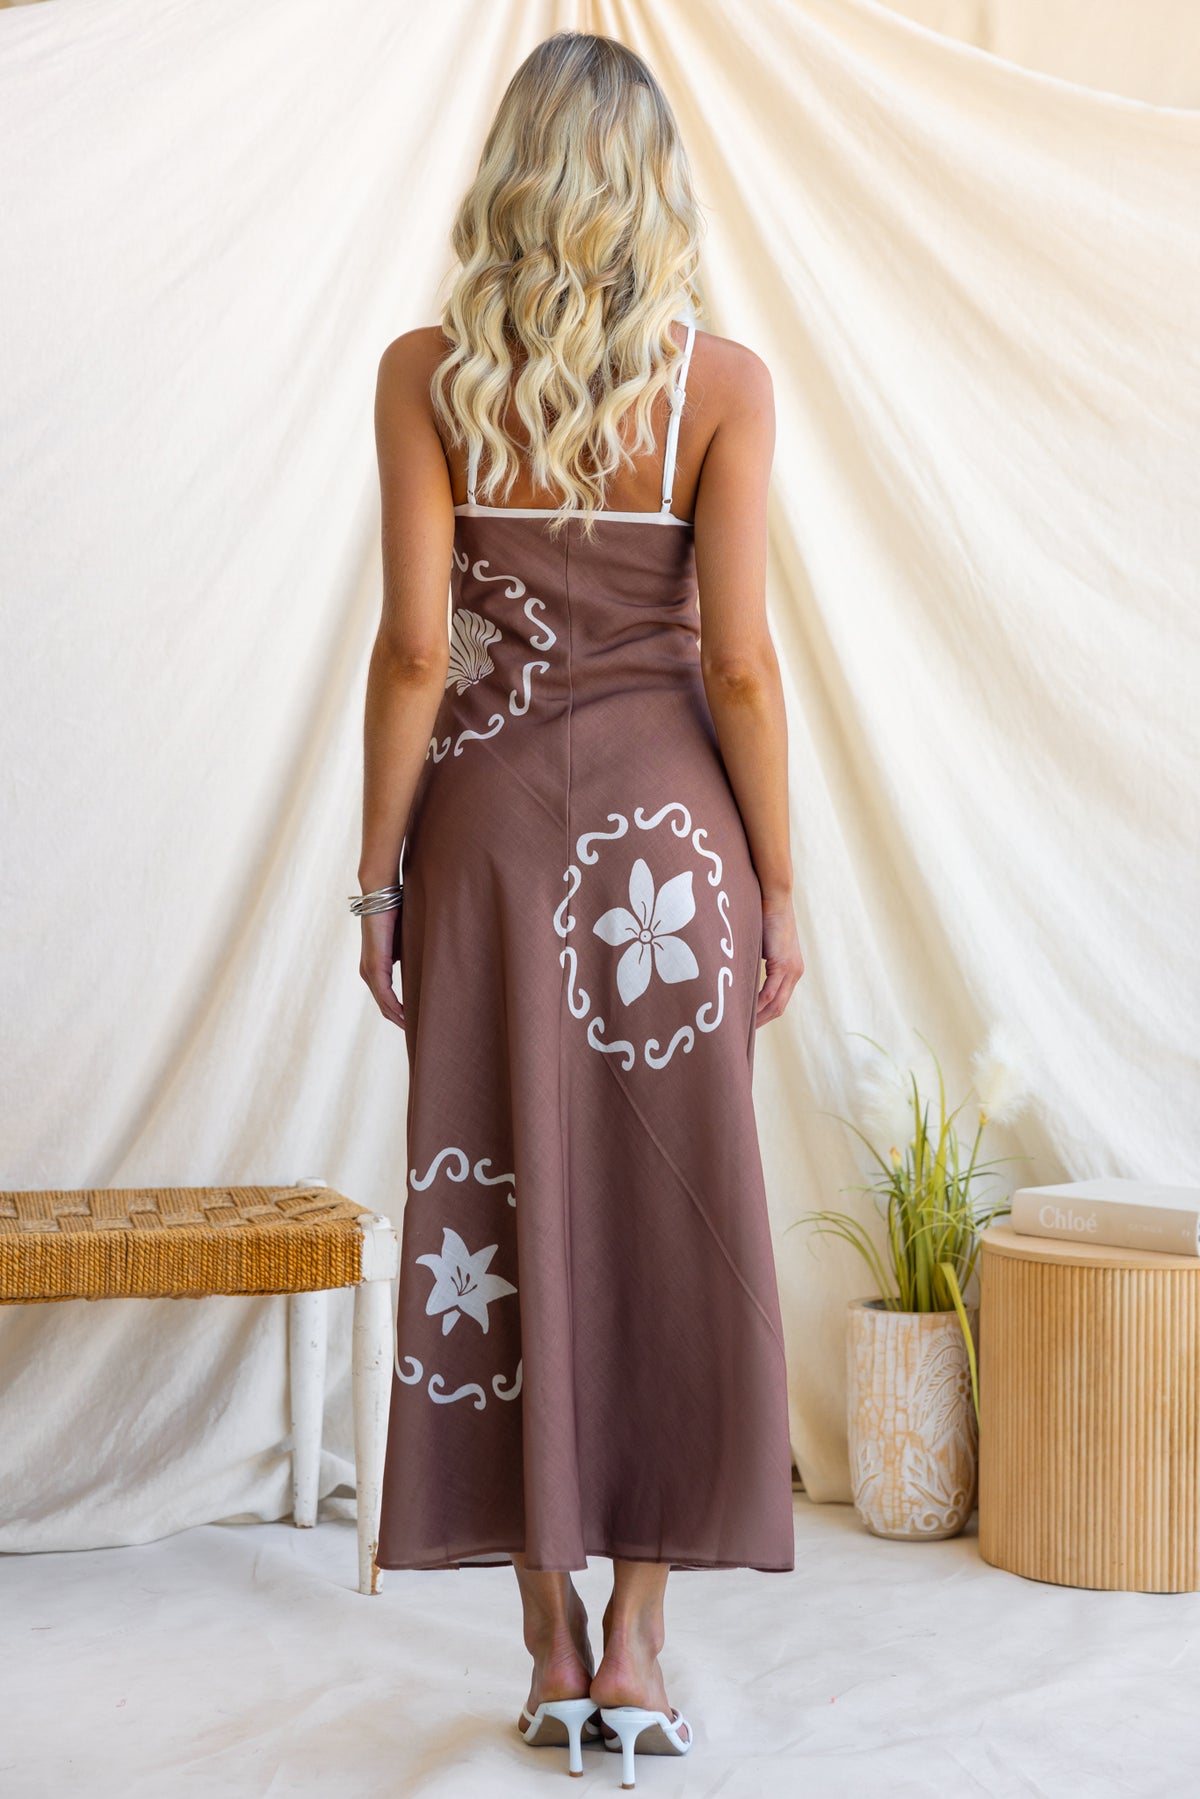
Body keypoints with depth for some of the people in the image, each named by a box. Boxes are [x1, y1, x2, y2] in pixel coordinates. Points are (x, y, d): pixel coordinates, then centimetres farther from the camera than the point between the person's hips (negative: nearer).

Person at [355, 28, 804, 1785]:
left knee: (510, 1222, 8)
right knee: (671, 1229, 8)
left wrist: (381, 878, 0)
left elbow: (413, 645, -7)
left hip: (489, 822, 1)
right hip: (667, 822, 0)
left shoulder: (426, 373, -3)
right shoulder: (723, 382, -4)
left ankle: (554, 1653, 15)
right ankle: (635, 1644, 13)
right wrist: (778, 887, 1)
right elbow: (738, 662, -7)